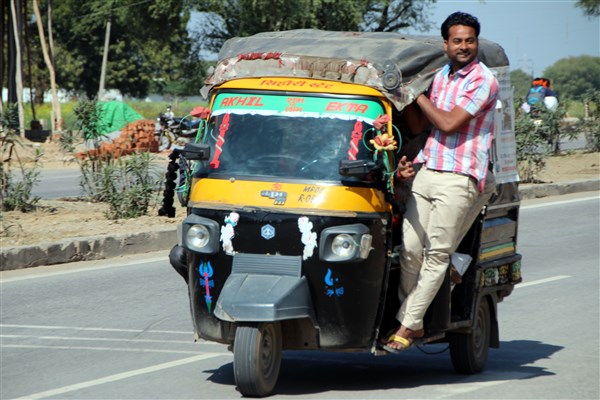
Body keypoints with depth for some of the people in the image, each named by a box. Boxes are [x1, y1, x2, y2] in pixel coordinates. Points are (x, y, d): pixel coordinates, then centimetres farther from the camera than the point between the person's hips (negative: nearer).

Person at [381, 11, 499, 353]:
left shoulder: (484, 81, -6)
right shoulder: (440, 77, 18)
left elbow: (449, 123, -14)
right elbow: (419, 126, 21)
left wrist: (418, 95, -2)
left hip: (460, 178, -7)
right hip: (426, 171, 7)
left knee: (437, 254, -5)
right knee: (411, 249, 1)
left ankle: (408, 325, -4)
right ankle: (411, 320, 10)